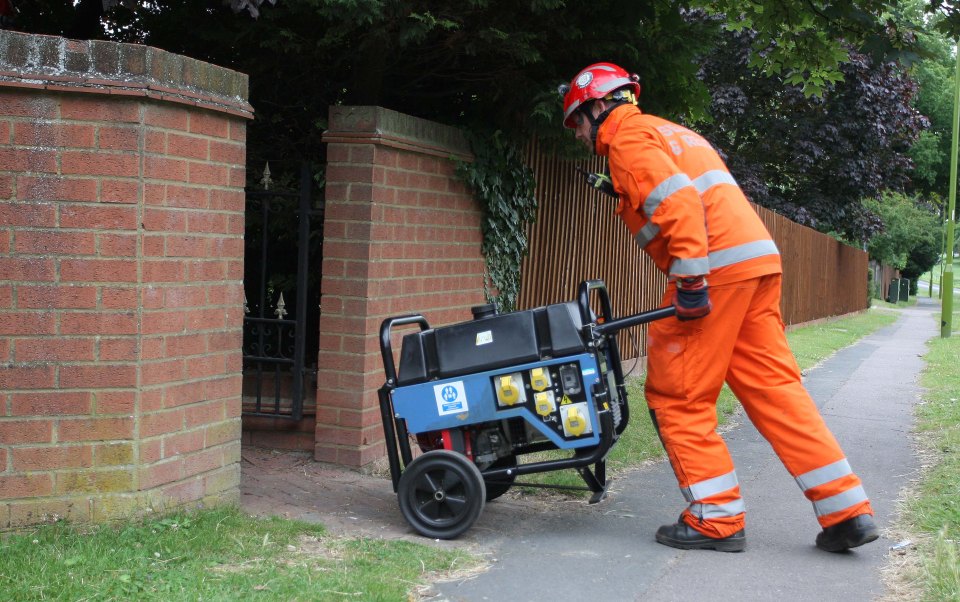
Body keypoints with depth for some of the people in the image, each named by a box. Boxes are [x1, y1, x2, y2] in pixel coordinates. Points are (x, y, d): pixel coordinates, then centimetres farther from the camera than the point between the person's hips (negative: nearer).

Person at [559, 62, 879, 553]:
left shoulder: (627, 139, -1)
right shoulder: (666, 132, 29)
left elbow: (678, 202, -17)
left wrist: (689, 281, -20)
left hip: (713, 268, -9)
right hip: (757, 259, 9)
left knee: (677, 396, 1)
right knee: (774, 387, 8)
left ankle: (717, 519, 4)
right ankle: (846, 512, 7)